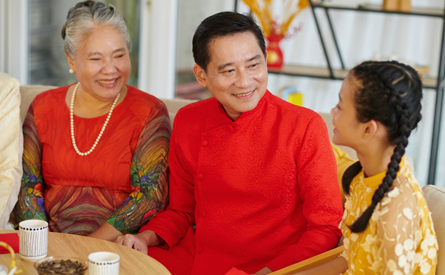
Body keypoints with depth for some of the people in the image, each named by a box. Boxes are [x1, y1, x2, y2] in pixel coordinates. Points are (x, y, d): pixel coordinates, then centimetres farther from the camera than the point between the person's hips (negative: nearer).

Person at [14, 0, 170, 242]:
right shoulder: (43, 107, 11)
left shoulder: (150, 113, 0)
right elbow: (25, 183, 8)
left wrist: (91, 245, -16)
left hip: (117, 249, -3)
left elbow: (151, 194, -7)